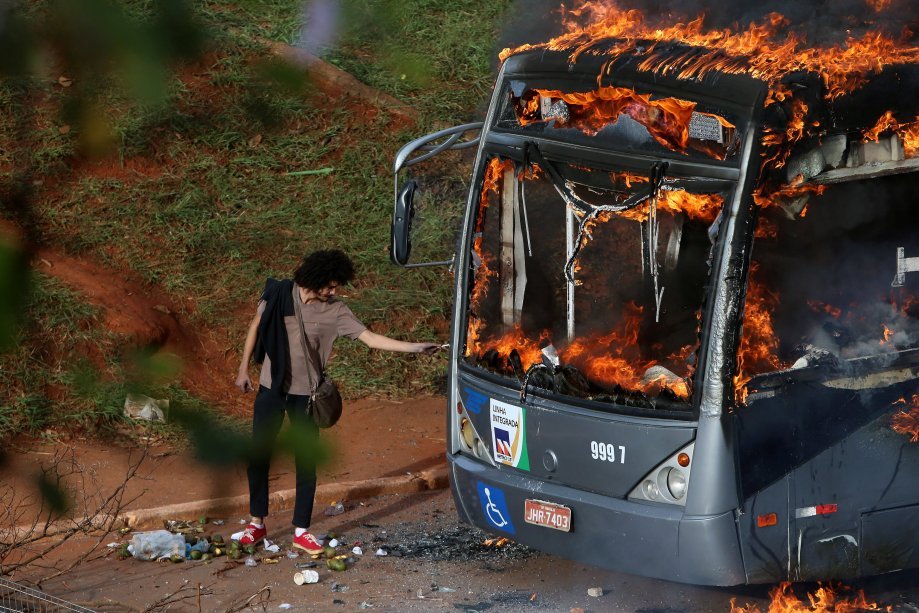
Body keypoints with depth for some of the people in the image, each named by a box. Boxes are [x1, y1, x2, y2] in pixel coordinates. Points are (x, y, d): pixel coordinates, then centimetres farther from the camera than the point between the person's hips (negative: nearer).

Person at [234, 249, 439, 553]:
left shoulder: (335, 311, -9)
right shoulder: (279, 293, -8)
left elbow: (370, 338, -11)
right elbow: (257, 327, 4)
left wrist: (414, 347, -19)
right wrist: (244, 368, 5)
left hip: (305, 394, 0)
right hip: (271, 388, 0)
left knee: (306, 462, 1)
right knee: (259, 456, 6)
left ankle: (301, 531, 9)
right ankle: (257, 523, 20)